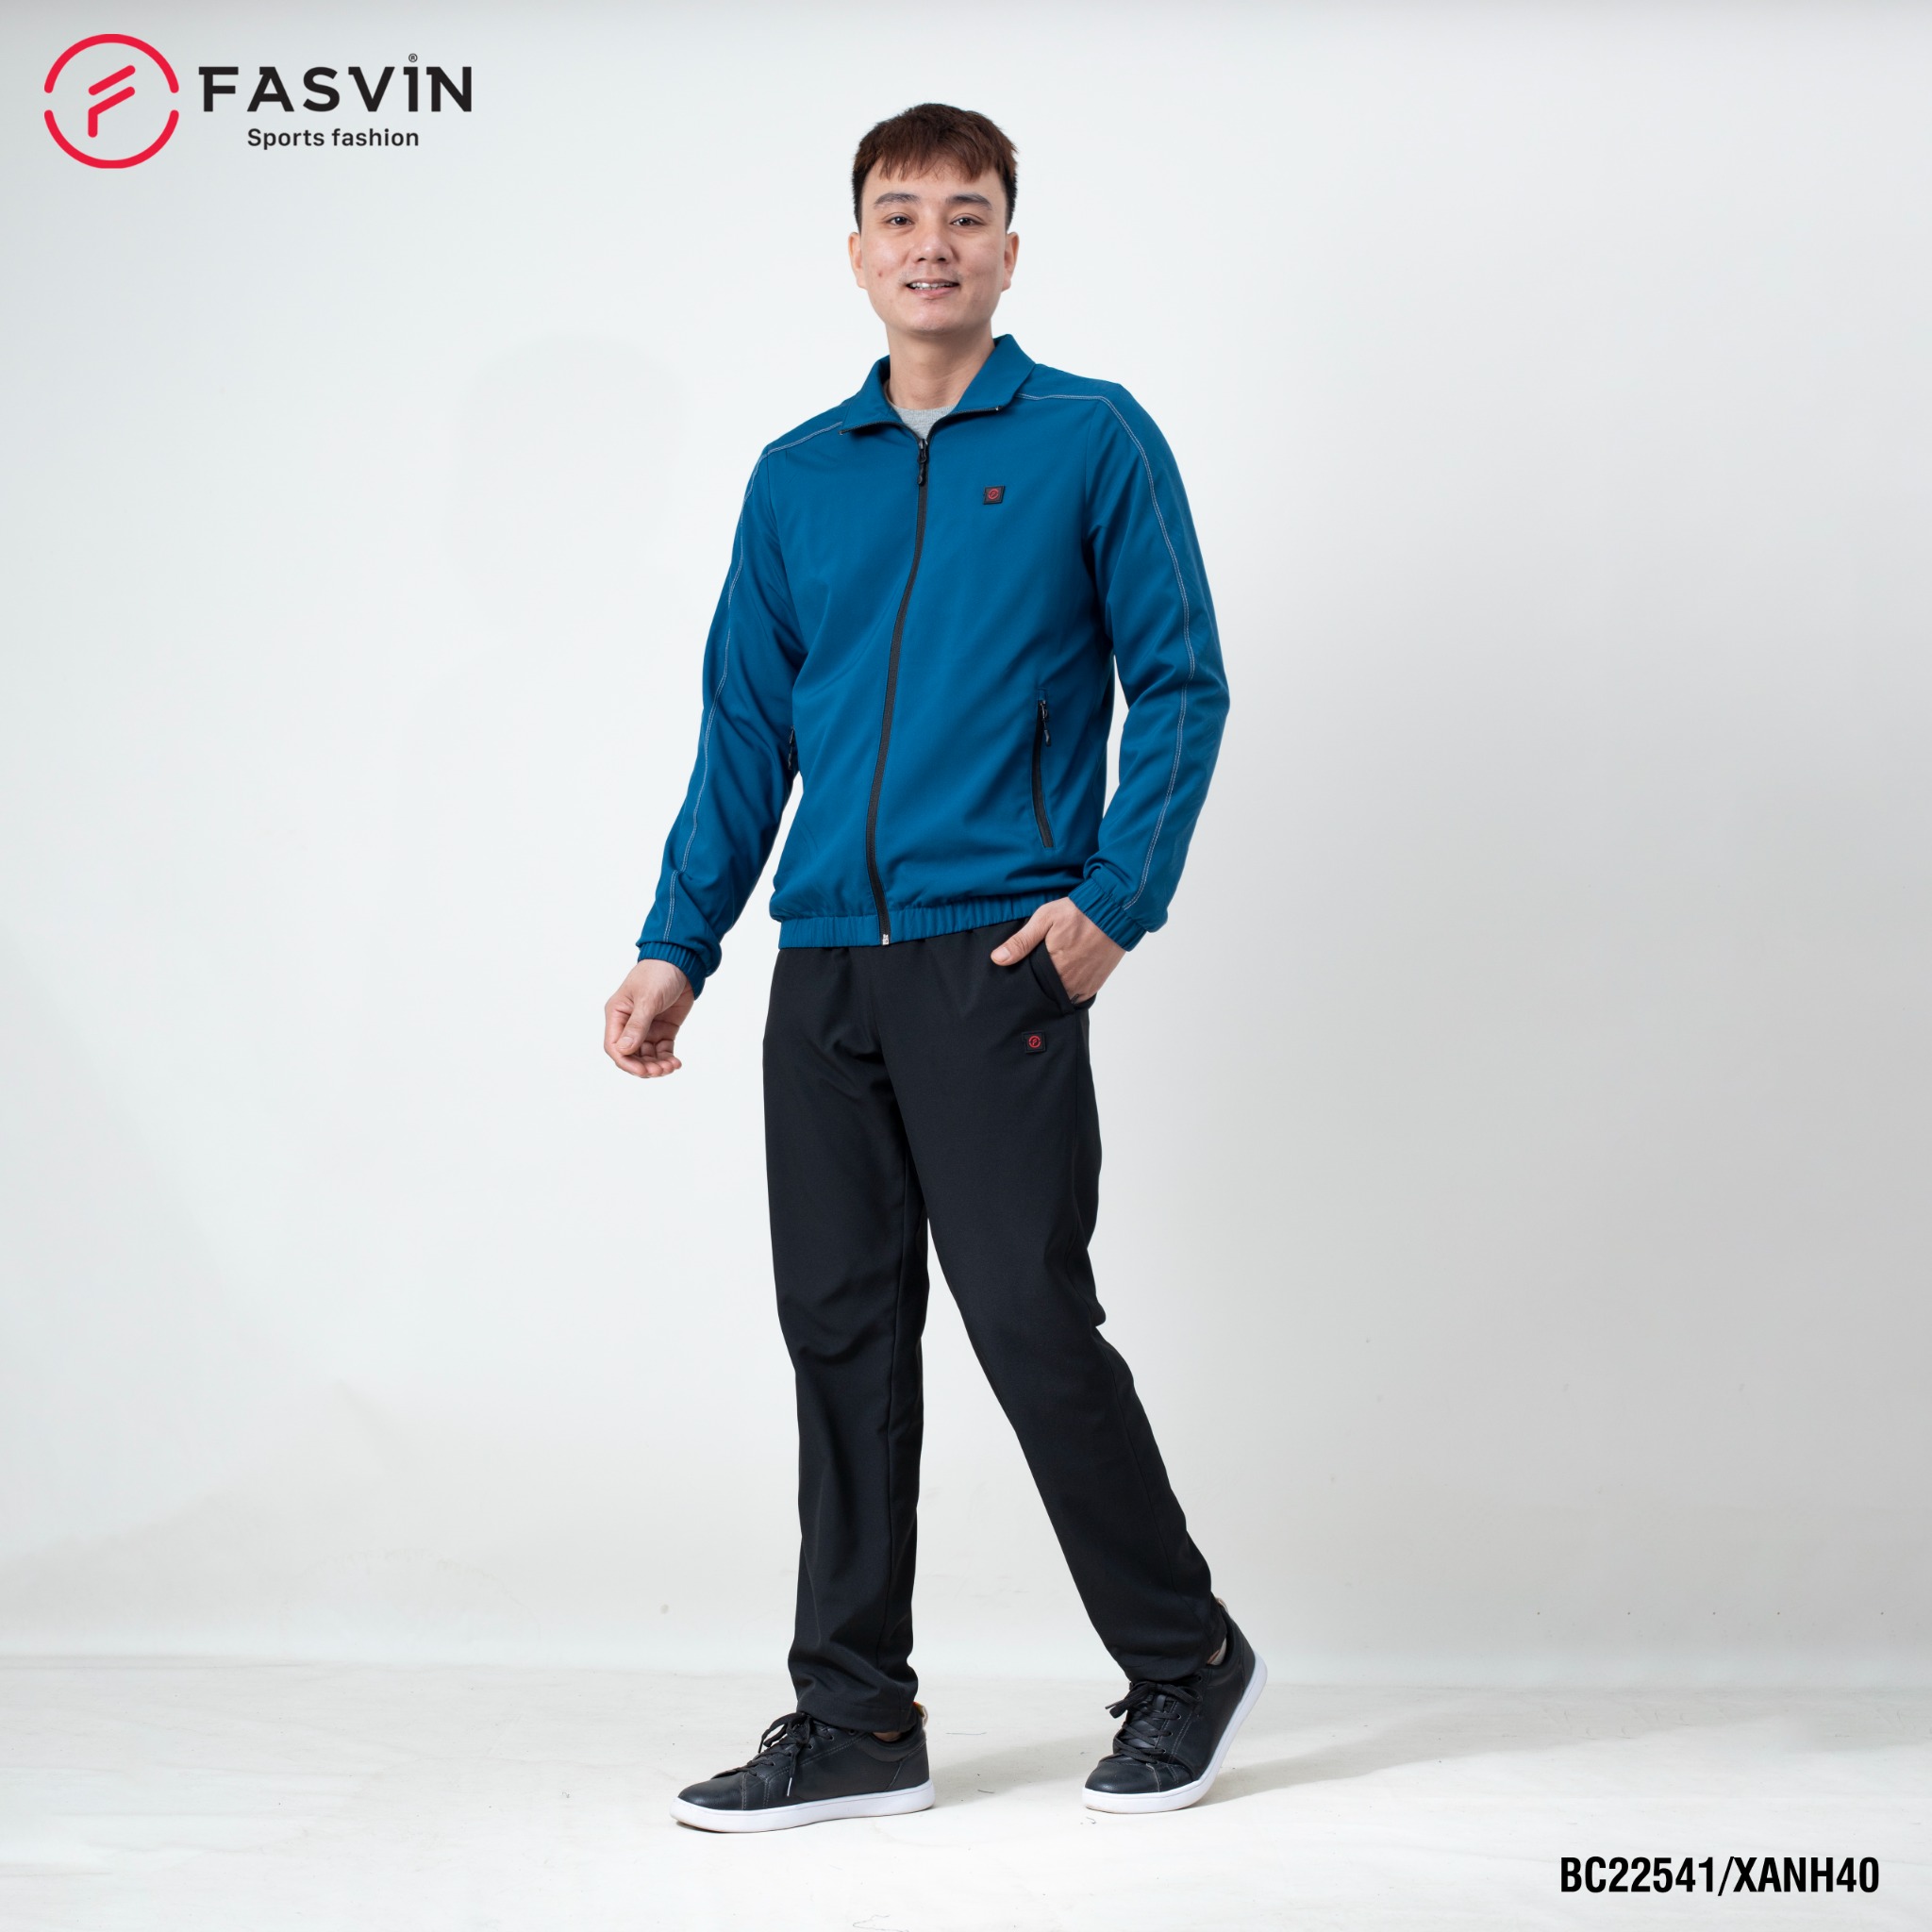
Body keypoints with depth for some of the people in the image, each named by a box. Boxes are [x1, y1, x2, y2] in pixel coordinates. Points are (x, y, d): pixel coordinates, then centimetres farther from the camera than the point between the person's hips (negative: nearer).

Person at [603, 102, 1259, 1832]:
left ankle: (1186, 1663, 15)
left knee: (1032, 1320, -6)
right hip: (825, 967, 5)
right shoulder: (798, 478, 15)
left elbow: (1182, 686, 0)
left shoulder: (1092, 441, 3)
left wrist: (1114, 898, -11)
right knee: (843, 1333, 6)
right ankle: (856, 1722, 15)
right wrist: (678, 945, 10)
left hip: (998, 959, -5)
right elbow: (744, 731, 17)